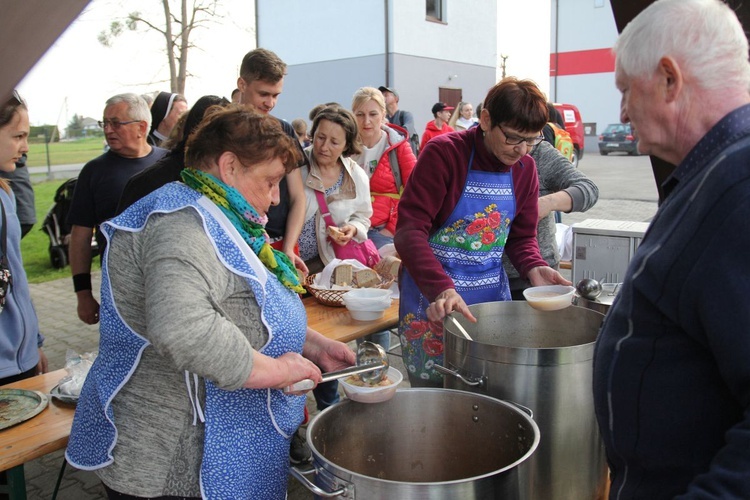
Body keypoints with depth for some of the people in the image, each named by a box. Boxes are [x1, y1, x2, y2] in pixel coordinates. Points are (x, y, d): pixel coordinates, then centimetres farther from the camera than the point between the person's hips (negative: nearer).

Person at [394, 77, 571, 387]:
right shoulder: (443, 153, -15)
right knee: (434, 392, 7)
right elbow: (410, 230, -21)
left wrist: (534, 268, -11)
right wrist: (443, 289, -33)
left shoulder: (525, 168, 3)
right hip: (433, 296, -5)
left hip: (492, 294, 5)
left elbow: (522, 237, 11)